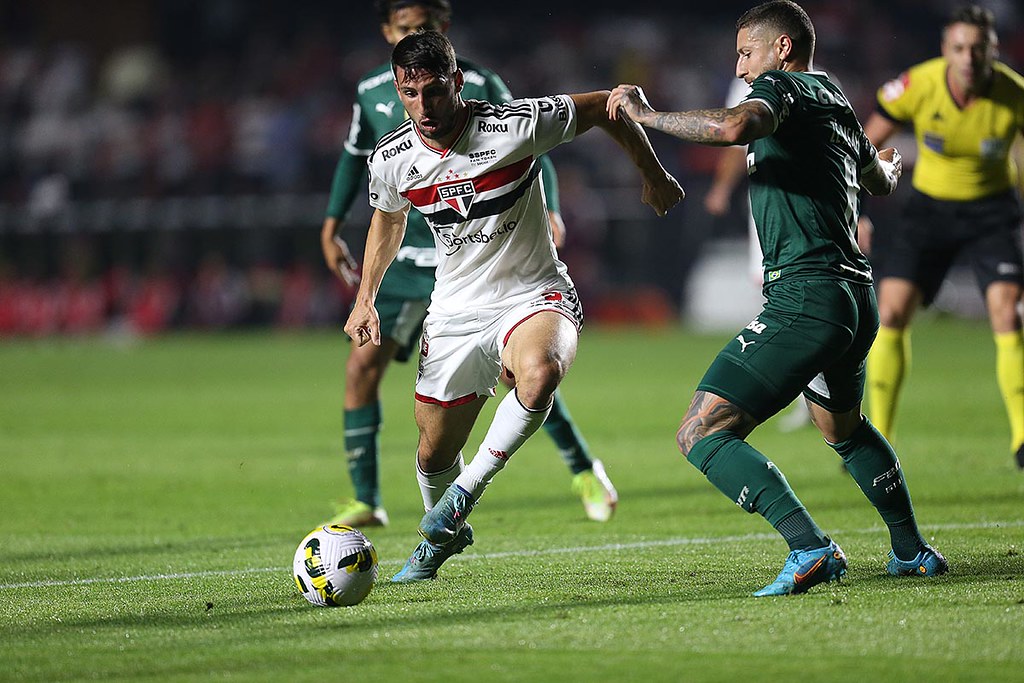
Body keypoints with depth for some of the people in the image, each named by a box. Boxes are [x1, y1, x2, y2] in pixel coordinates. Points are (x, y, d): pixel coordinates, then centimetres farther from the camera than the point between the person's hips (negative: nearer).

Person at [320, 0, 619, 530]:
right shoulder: (372, 92, 1)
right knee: (362, 365, -9)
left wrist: (548, 209, -21)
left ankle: (585, 473, 13)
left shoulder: (478, 87, -10)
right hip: (403, 259, 3)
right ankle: (365, 502, 1)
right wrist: (331, 228, 16)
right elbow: (355, 156, 19)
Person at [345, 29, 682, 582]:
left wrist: (654, 177, 4)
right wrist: (365, 299, 14)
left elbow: (603, 106, -5)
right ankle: (444, 534, 44)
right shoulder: (389, 160, -7)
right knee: (433, 455, 9)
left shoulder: (516, 125, -21)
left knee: (540, 371, -38)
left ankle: (469, 487, -18)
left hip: (534, 297, -4)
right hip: (455, 313, 4)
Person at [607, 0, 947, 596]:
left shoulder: (781, 87, -5)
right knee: (845, 429, 35)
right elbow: (881, 183, 40)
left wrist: (648, 114, -17)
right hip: (858, 298, 9)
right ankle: (912, 551, 40)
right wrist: (891, 166, 64)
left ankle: (810, 547, -25)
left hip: (804, 296, -9)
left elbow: (734, 126, -29)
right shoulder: (837, 104, 20)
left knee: (702, 433, -12)